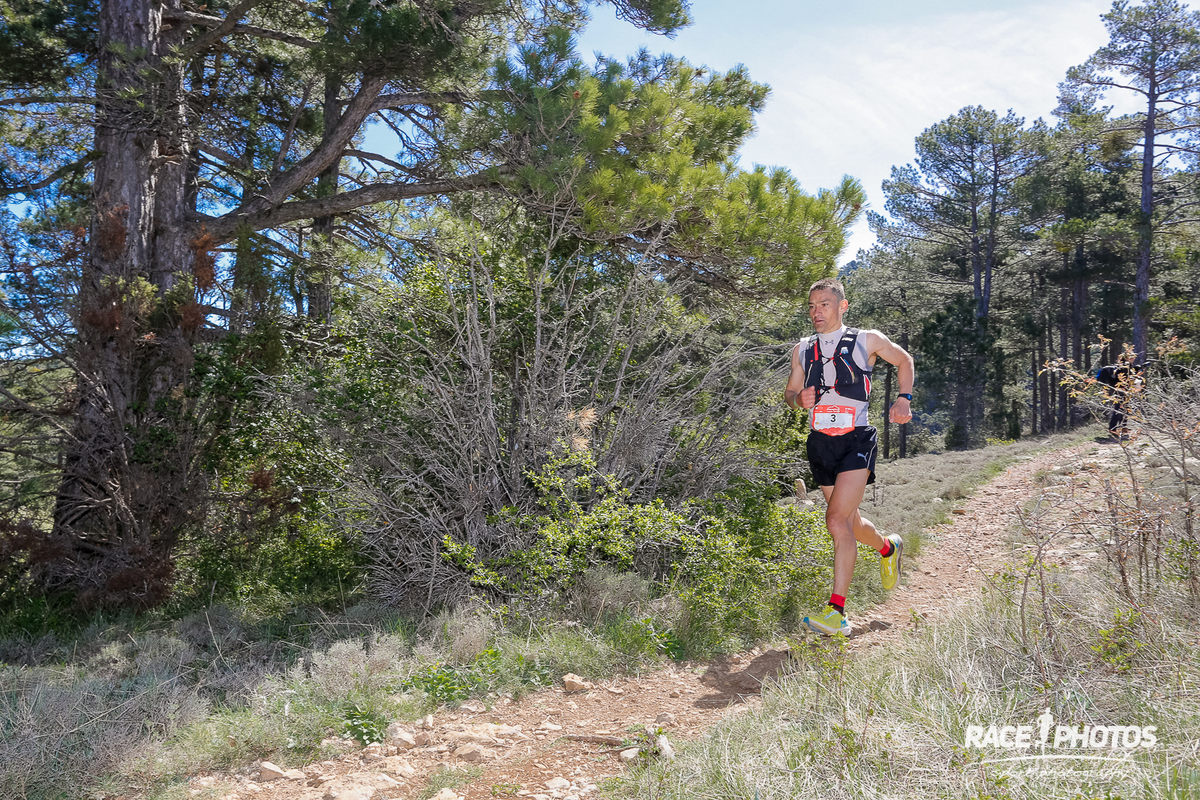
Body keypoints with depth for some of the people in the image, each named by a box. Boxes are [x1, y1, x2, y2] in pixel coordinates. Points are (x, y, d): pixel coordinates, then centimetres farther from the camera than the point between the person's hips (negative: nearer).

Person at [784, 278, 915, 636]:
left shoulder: (867, 340, 2)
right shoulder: (802, 349, 11)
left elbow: (904, 360, 18)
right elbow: (790, 393, 18)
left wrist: (903, 399, 6)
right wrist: (800, 399, -5)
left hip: (856, 440, -5)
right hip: (820, 443, 5)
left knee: (837, 520, -19)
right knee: (850, 523, 16)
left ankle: (837, 611, -16)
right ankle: (888, 548, 49)